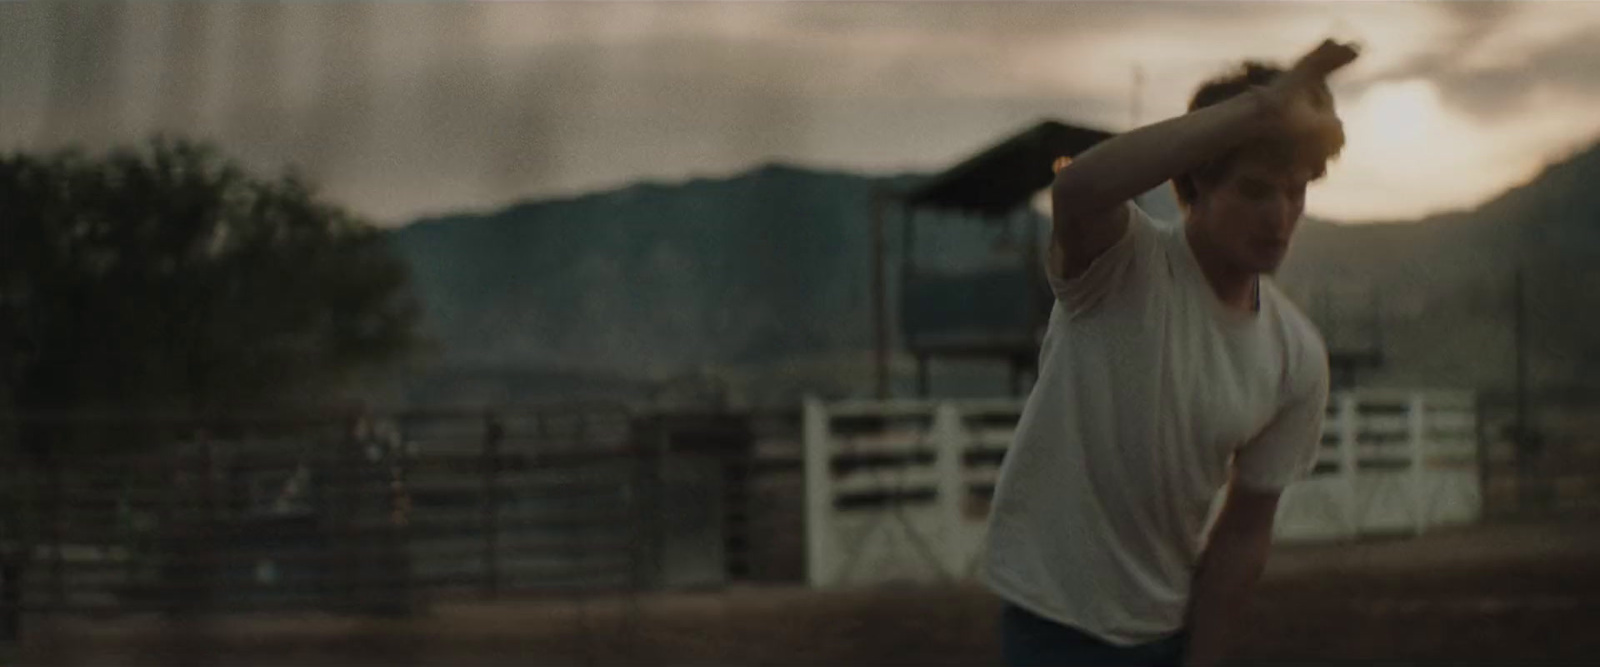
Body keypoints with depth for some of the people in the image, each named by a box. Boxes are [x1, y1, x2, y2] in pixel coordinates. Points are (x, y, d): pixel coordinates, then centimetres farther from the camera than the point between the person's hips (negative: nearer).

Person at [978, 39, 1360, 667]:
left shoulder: (1297, 357, -3)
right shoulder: (1123, 265, -17)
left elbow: (1244, 531, 3)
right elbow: (1078, 189, -41)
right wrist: (1258, 107, -41)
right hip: (1054, 615, -5)